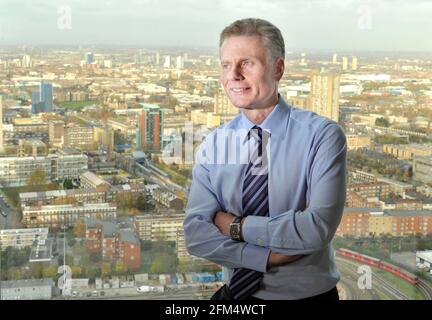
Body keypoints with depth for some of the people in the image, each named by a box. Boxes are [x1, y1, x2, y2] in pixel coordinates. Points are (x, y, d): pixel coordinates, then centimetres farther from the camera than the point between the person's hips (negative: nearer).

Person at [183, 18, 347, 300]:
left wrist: (237, 225, -13)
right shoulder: (213, 145, -1)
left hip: (307, 293, -1)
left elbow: (318, 227, -21)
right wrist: (269, 256, -19)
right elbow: (196, 234, -8)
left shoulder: (322, 135, -11)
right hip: (235, 294, 2)